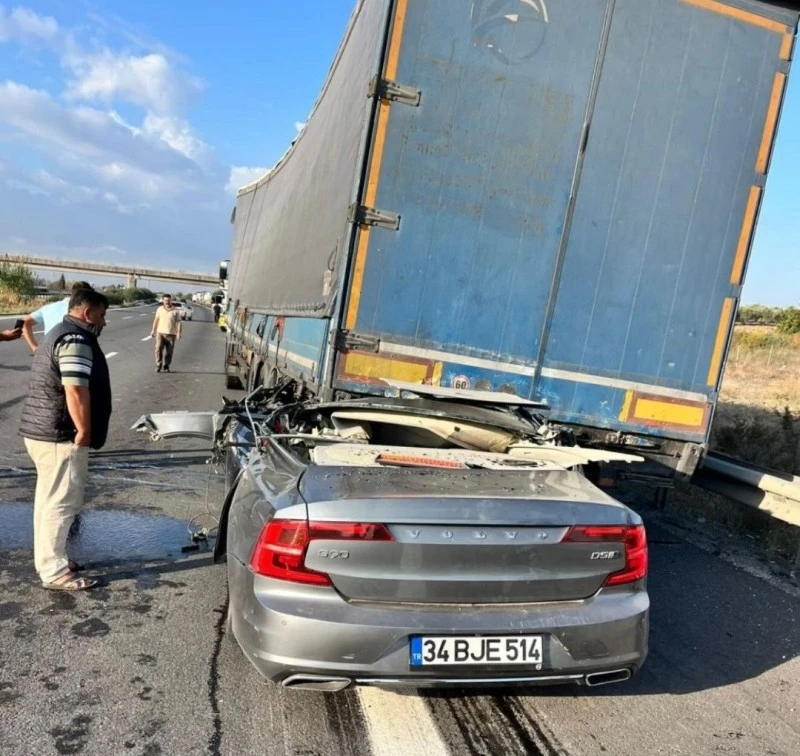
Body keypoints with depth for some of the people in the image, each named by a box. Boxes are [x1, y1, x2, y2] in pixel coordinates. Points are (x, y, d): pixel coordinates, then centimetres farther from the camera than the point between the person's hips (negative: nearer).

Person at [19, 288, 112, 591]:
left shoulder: (58, 333, 19)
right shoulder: (76, 340, -16)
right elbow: (75, 390, -25)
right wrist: (84, 432, -17)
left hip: (40, 430, 11)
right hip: (60, 436, -11)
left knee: (49, 499, 17)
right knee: (61, 503, -3)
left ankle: (49, 559, 28)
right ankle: (54, 572, 5)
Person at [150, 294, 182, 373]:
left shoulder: (175, 311, -1)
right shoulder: (159, 309, 6)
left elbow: (178, 322, -3)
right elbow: (156, 320, 14)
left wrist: (178, 333, -11)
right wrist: (153, 330, 12)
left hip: (171, 334, -1)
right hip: (160, 333, 1)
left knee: (169, 352, 2)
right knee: (158, 349, -12)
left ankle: (166, 366, 17)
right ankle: (158, 365, -1)